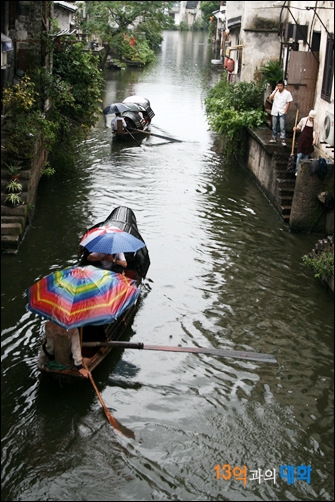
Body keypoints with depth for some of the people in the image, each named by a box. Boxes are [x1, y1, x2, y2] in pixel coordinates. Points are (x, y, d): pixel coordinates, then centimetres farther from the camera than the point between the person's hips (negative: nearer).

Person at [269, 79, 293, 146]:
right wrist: (275, 91, -11)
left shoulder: (287, 93, -3)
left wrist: (285, 111, -10)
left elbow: (288, 103, -2)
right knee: (274, 127, 11)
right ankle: (274, 138, 22)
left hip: (282, 113, -4)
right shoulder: (275, 92, 8)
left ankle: (283, 140, -8)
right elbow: (270, 98, -4)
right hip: (275, 112, 4)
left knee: (282, 127, -8)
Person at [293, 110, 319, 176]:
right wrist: (296, 128, -13)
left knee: (306, 156, 8)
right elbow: (299, 127, 9)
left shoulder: (315, 123, -2)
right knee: (299, 155, -8)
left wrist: (315, 140, -9)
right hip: (302, 139, -1)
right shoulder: (303, 120, -3)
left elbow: (316, 132, 1)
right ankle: (297, 170, -5)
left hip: (309, 141, 1)